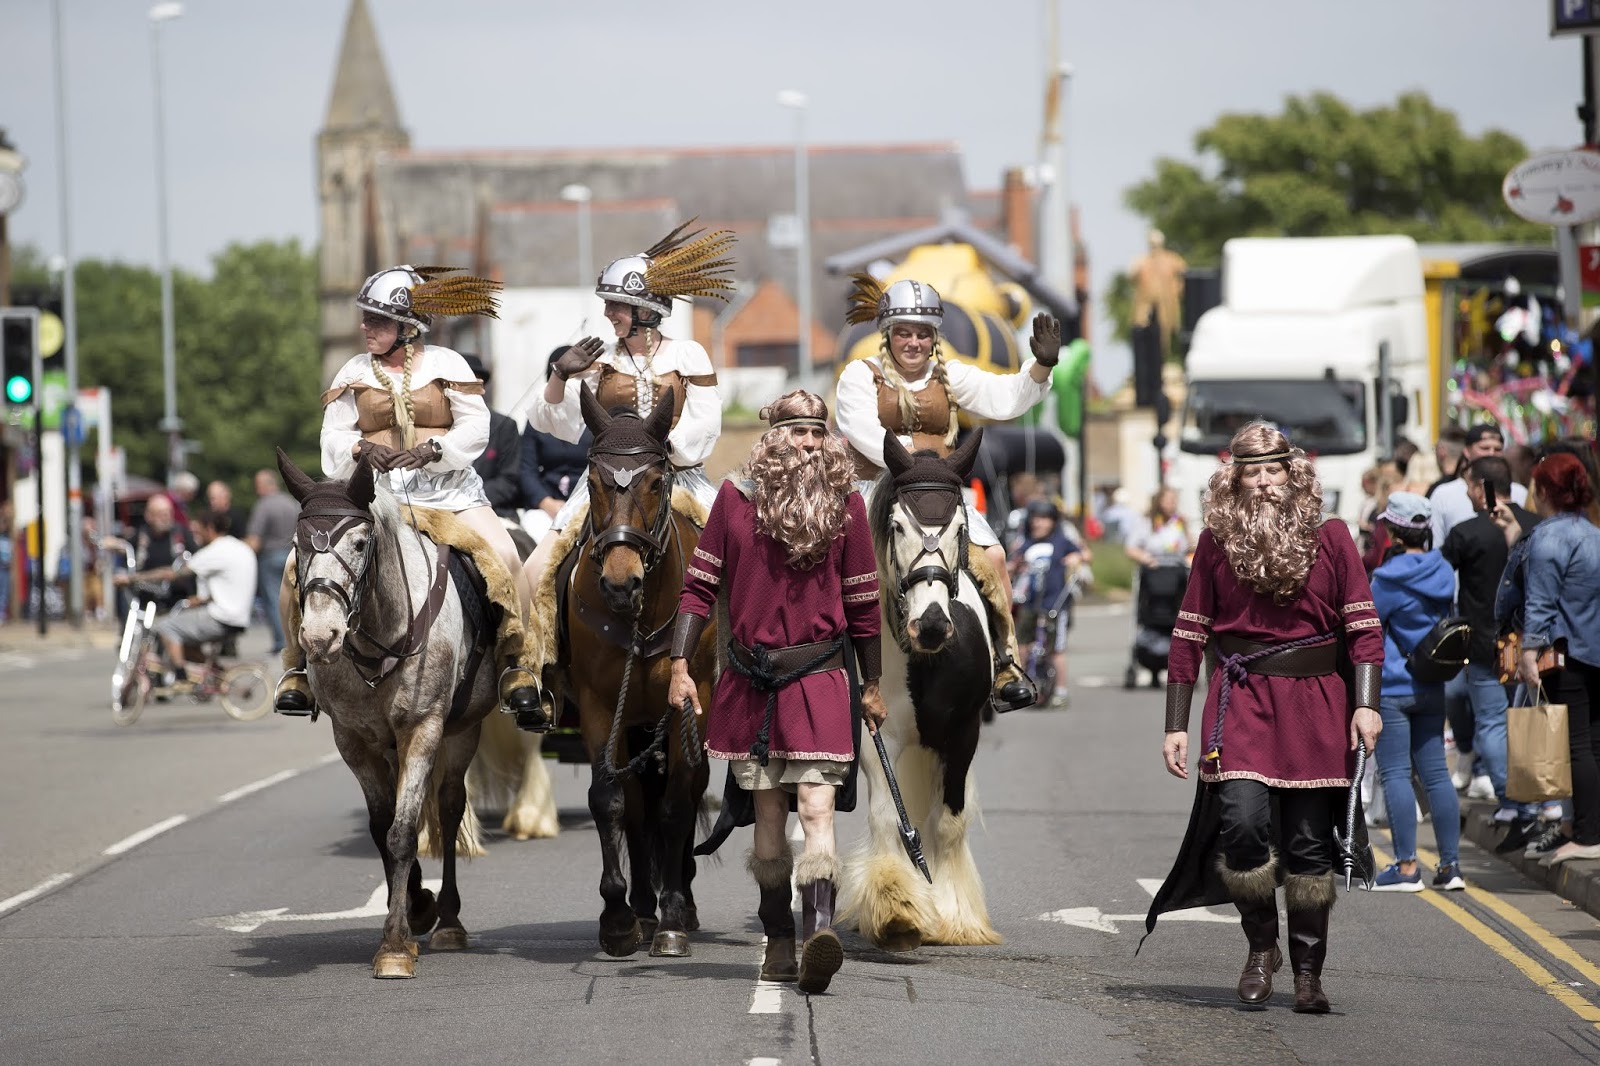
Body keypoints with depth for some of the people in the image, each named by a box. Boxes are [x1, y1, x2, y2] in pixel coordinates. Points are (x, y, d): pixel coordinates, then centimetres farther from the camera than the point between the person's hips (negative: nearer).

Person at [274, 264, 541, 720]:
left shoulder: (445, 364, 4)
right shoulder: (354, 374, 10)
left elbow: (475, 427, -2)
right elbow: (333, 441, 7)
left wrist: (430, 449, -20)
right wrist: (361, 449, -16)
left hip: (447, 487, -1)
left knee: (503, 555, -23)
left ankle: (515, 665, -9)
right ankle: (299, 666, -5)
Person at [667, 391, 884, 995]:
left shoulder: (846, 503, 2)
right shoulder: (735, 497, 3)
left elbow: (862, 603, 8)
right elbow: (700, 586, 5)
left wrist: (872, 685, 11)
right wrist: (680, 665, -2)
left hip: (818, 677, -2)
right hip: (749, 681, 2)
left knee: (816, 806, -16)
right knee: (768, 815, 8)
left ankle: (820, 928, -31)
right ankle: (779, 942, 18)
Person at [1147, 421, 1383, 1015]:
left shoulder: (1330, 538, 3)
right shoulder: (1217, 542, 4)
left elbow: (1364, 627, 3)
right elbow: (1189, 636, 7)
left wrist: (1365, 703, -9)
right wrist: (1176, 726, 3)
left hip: (1315, 702, 0)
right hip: (1240, 700, 0)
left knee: (1308, 844, 1)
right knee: (1243, 822, -19)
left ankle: (1308, 972, 14)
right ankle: (1261, 945, 4)